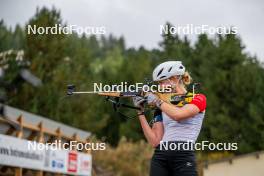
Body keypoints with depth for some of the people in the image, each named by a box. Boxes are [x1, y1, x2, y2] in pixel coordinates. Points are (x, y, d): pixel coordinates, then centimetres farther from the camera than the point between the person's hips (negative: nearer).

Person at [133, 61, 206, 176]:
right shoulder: (161, 109, 18)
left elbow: (178, 115, -16)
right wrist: (141, 112, 5)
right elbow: (154, 141, 9)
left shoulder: (198, 99, 5)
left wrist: (157, 101, -2)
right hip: (159, 158, 5)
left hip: (184, 158, -5)